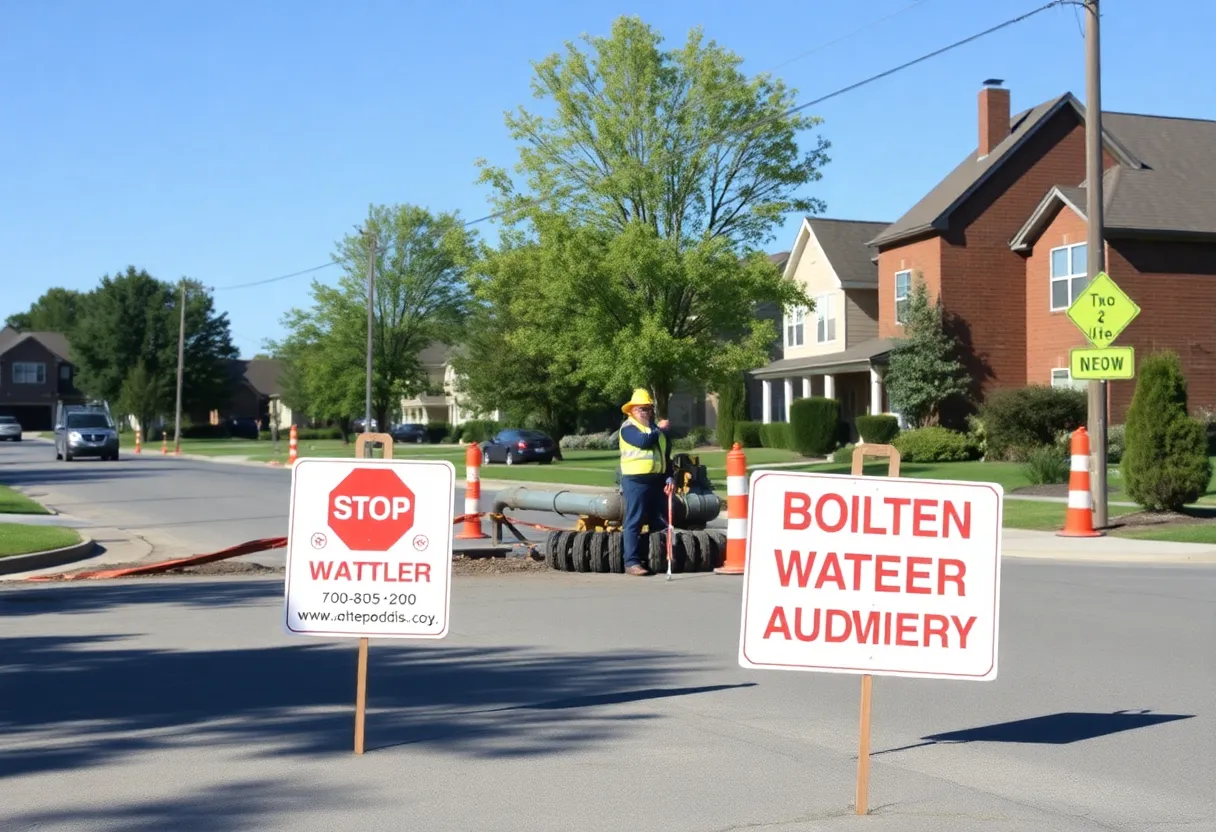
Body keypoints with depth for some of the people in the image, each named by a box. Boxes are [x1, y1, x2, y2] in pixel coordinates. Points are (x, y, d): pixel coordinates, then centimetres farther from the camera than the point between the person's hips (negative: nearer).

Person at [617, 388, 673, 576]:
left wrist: (669, 477, 9)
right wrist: (658, 430, -5)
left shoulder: (656, 428, 19)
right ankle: (632, 562, -8)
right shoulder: (628, 427, -4)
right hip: (636, 480, -7)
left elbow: (666, 455, 21)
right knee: (634, 522, -7)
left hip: (657, 480, 7)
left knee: (660, 523, 10)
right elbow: (643, 441, -22)